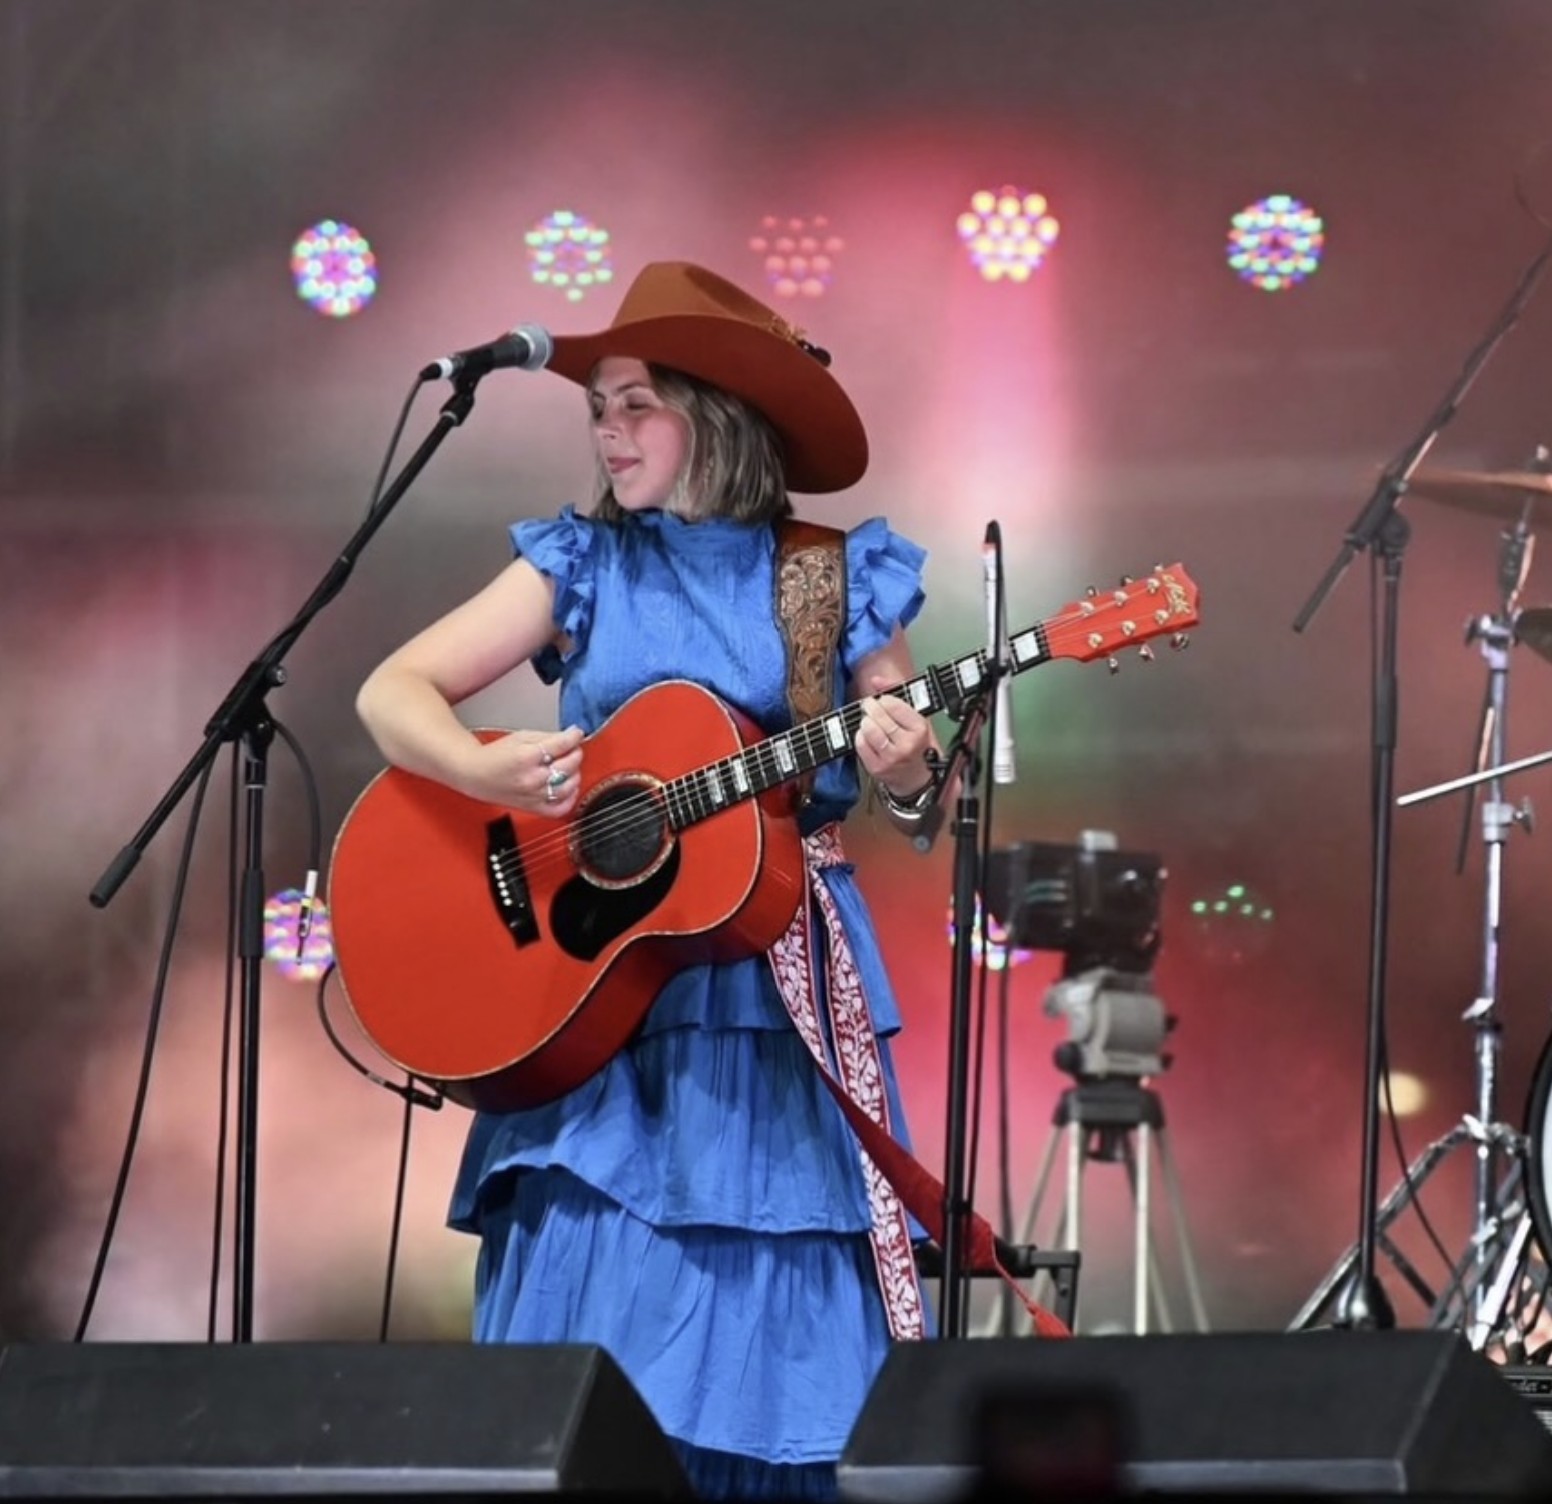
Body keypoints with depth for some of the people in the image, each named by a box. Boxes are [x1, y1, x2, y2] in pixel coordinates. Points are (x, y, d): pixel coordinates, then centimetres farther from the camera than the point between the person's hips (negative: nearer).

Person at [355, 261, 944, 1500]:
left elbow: (912, 797, 7)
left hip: (781, 981, -1)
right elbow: (393, 692, 0)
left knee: (775, 1324, -4)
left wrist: (906, 771, -16)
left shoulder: (840, 583, 3)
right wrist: (485, 772, -19)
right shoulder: (582, 564, 5)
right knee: (596, 1311, -6)